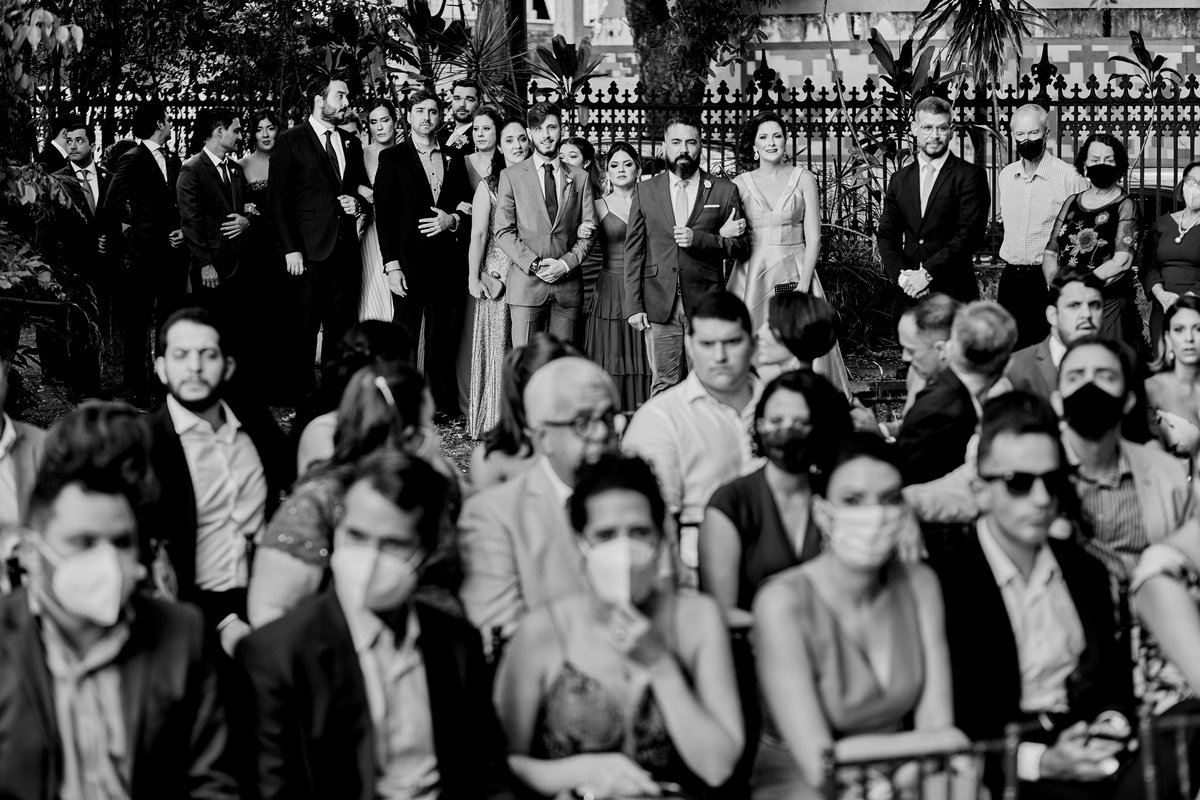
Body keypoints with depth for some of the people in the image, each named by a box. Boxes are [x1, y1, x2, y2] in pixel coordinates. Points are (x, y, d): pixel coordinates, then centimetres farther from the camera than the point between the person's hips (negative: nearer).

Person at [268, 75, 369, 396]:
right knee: (303, 331, -2)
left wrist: (358, 204, 2)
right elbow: (277, 199, -5)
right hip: (307, 251, -5)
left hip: (345, 248, 5)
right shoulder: (290, 141, -1)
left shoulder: (351, 143, 15)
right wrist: (290, 249, -11)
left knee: (341, 328, 6)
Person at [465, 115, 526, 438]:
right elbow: (478, 235, 0)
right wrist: (473, 278, -5)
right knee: (497, 345, 0)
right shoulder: (489, 185, 2)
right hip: (497, 275, -2)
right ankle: (493, 421, 6)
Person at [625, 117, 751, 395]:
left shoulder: (725, 191, 6)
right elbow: (633, 250, 7)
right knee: (664, 385, 1)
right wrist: (633, 304, 0)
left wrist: (699, 239, -12)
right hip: (660, 305, 1)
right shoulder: (645, 190, 9)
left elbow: (742, 246, 4)